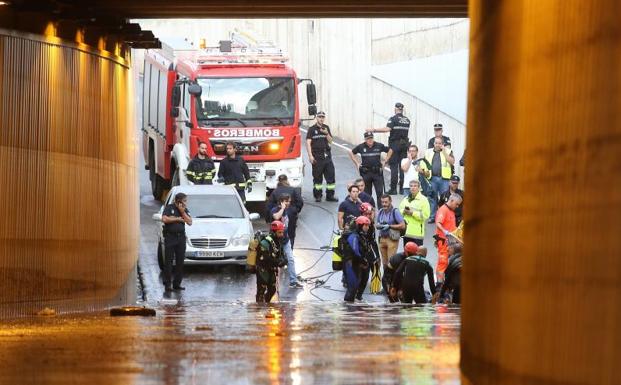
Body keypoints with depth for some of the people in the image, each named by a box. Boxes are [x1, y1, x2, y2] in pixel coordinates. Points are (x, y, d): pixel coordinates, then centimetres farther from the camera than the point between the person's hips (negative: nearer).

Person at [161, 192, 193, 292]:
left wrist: (182, 212, -7)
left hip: (181, 237, 5)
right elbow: (164, 219, -14)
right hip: (170, 236, -5)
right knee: (168, 261, -6)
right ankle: (167, 284, -4)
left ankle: (177, 283, 10)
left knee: (180, 261, 4)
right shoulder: (169, 208, 0)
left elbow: (189, 222, 3)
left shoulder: (185, 210, 12)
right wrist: (178, 219, -6)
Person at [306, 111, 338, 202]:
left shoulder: (326, 128, 11)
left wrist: (326, 133, -11)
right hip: (317, 156, -4)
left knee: (331, 175, -1)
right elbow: (308, 143, -7)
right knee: (317, 177, 1)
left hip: (327, 155, 4)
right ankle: (317, 196, 10)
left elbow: (330, 141, 9)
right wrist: (310, 156, -15)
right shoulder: (312, 129, -2)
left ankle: (330, 195, 5)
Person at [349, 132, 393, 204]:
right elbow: (351, 153, 15)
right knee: (367, 193, 6)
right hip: (366, 173, 1)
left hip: (377, 172, -1)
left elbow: (390, 151, 14)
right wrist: (357, 163, 8)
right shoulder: (361, 147, 1)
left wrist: (385, 161, 7)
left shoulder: (379, 146, 0)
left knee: (379, 192, -5)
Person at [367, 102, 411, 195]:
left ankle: (393, 189, -5)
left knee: (394, 166, -3)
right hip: (404, 144, 5)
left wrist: (374, 130, -22)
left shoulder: (393, 119, -10)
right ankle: (402, 188, 8)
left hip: (395, 144, -5)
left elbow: (387, 129, -23)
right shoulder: (407, 120, 9)